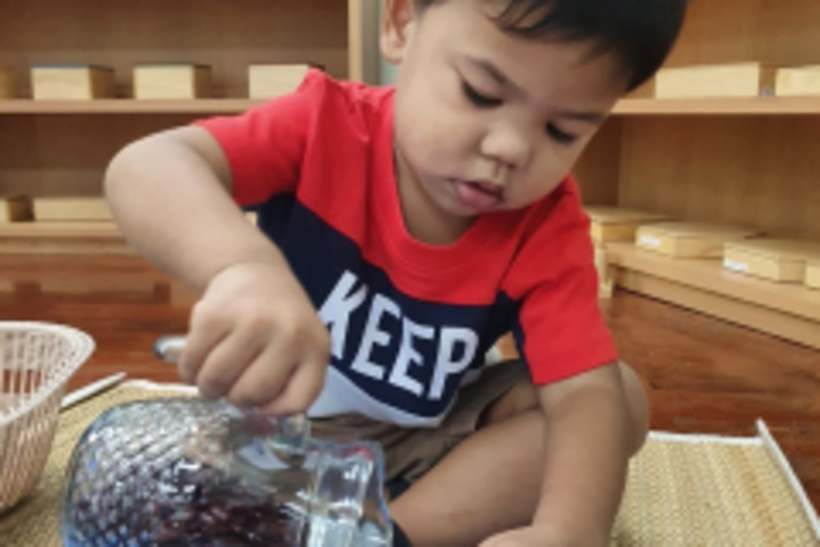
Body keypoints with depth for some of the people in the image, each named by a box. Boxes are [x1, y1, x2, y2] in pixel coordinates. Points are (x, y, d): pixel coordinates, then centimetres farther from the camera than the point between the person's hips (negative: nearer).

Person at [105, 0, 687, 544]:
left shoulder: (549, 227, -18)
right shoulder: (328, 125, -23)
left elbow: (587, 392, -26)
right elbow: (143, 167, -37)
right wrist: (244, 265, -60)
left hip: (429, 437, 2)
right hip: (271, 422, -1)